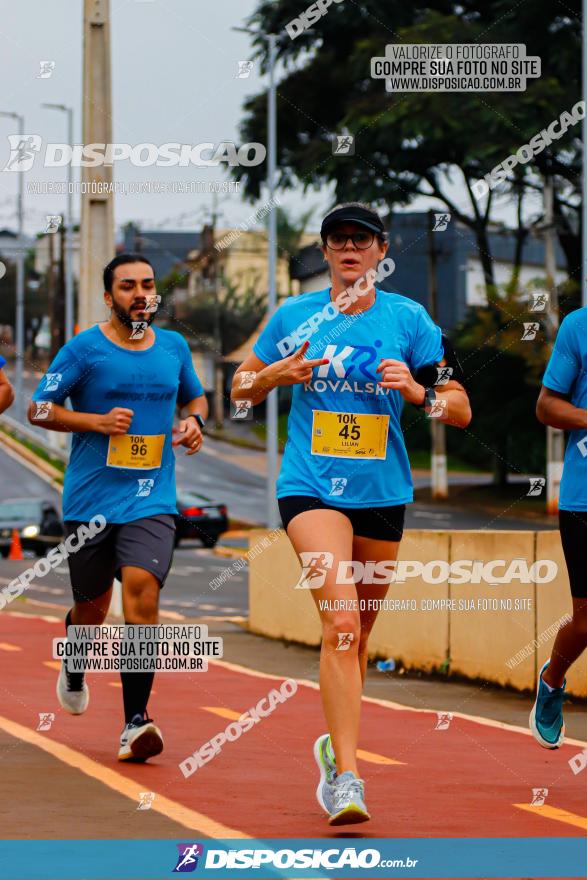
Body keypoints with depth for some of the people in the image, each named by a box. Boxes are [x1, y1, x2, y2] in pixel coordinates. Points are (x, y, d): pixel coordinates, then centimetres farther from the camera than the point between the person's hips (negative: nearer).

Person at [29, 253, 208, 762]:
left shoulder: (174, 347, 9)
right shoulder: (84, 349, -3)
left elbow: (195, 396, 26)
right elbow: (39, 409, -3)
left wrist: (194, 420, 3)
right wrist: (97, 422, -16)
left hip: (152, 501, 1)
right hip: (91, 501, -1)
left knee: (142, 588, -20)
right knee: (92, 608, 10)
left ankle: (135, 724, -20)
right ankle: (73, 670, 48)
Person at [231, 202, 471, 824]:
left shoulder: (408, 319, 1)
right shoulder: (294, 316, 3)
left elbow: (461, 410, 1)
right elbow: (242, 387, 13)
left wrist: (416, 391, -19)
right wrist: (279, 374, -8)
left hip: (382, 492, 2)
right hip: (311, 488, -2)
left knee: (359, 628, 14)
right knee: (340, 621, -20)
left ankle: (336, 743, 38)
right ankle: (345, 775, -24)